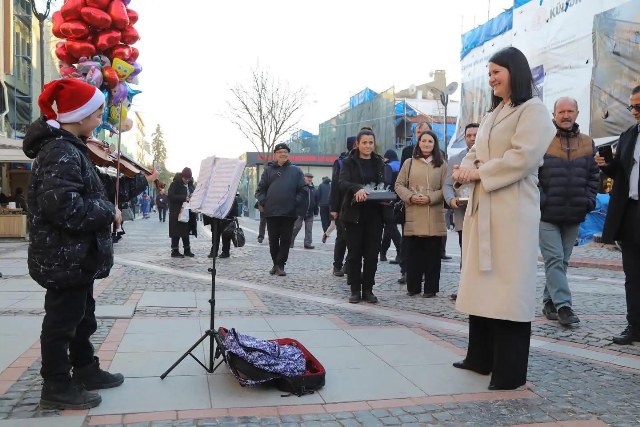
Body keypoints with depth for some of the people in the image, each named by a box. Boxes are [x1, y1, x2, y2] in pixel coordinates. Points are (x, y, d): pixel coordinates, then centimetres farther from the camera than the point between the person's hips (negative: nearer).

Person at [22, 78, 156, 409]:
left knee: (82, 316, 21)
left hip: (76, 254, 10)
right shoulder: (61, 152, -21)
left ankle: (86, 370, 36)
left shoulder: (72, 149, 12)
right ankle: (57, 387, 19)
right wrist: (108, 212, -21)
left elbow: (103, 187, 18)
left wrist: (143, 181, 20)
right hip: (64, 256, -10)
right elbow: (65, 206, -33)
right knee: (62, 320, 4)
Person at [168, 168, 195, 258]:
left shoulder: (190, 184, 10)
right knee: (176, 232, -2)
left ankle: (187, 250, 19)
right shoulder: (175, 184, -9)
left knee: (186, 231, 11)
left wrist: (192, 196, -4)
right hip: (176, 212, -6)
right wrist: (184, 198, -23)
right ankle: (175, 251, 5)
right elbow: (170, 196, -17)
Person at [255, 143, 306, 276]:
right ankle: (276, 264, 21)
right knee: (273, 239, 7)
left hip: (289, 212, -1)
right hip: (271, 212, 1)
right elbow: (260, 189, 9)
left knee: (285, 240, 1)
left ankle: (280, 265, 8)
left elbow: (303, 190, 5)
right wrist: (263, 202, -3)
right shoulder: (269, 170, 11)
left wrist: (296, 202, -5)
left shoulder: (296, 171, 8)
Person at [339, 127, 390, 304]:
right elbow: (343, 183, -12)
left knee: (372, 253, 3)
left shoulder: (379, 163, 13)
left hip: (374, 213, 3)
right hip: (354, 213, -2)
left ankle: (368, 289, 13)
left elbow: (386, 183, 9)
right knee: (354, 253, 2)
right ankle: (355, 290, 11)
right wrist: (357, 189, -32)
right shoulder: (349, 162, 3)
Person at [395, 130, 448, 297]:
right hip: (413, 216, 1)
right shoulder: (409, 163, 11)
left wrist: (430, 198, -13)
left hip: (434, 216, -1)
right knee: (413, 252, 4)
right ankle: (413, 286, 15)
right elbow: (399, 185, 7)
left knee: (432, 253, 2)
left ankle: (431, 288, 11)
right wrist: (411, 197, -9)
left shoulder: (442, 165, 8)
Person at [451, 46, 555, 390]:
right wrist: (464, 168, -3)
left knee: (508, 288, -6)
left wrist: (478, 173, -13)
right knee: (481, 284, 11)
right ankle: (480, 358, 23)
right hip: (482, 207, 9)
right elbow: (476, 152, 19)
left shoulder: (534, 110, -4)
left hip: (511, 209, -8)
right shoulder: (492, 114, 23)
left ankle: (509, 372, 3)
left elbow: (522, 157, -17)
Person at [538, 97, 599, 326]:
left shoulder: (588, 143, 11)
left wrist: (588, 201, 1)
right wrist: (540, 200, -12)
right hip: (547, 214, -4)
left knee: (562, 260, 11)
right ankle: (563, 305, -7)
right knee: (554, 259, -8)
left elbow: (594, 176, 13)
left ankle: (549, 301, 22)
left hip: (574, 215, 5)